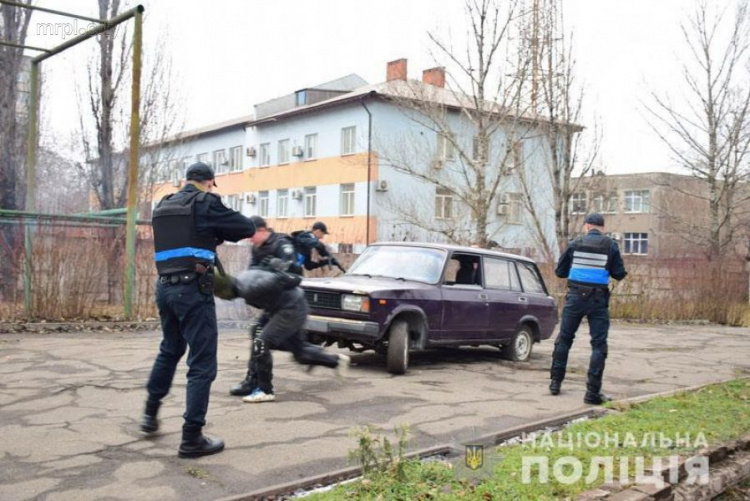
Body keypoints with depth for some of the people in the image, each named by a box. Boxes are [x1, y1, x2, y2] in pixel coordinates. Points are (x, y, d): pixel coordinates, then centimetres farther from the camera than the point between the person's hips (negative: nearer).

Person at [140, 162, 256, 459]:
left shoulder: (163, 206, 13)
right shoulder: (205, 203, -7)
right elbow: (247, 228, -2)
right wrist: (219, 232, 15)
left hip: (165, 287, 7)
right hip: (193, 290, -7)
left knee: (169, 351, 27)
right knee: (202, 364, -1)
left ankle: (150, 414, 38)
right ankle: (191, 438, 0)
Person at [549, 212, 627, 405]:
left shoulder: (575, 244, 2)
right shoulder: (611, 245, 0)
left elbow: (560, 271, 6)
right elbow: (619, 274, 1)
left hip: (575, 296, 1)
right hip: (598, 299, -1)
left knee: (564, 339, 14)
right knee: (598, 344, 2)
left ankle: (555, 382, 20)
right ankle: (593, 392, -2)